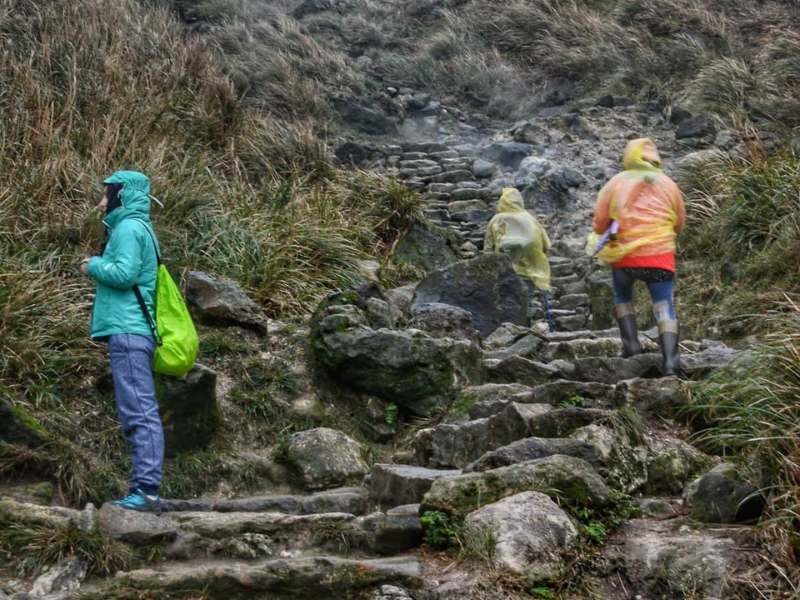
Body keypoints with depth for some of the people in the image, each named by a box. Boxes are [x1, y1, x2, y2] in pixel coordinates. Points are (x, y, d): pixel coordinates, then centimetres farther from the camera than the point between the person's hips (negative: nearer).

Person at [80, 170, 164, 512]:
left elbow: (124, 273, -19)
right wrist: (100, 266, 13)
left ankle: (147, 490, -18)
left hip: (128, 331, -10)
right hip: (132, 332, 10)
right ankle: (142, 488, 11)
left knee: (139, 412, -15)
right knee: (137, 413, 9)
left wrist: (92, 266, -3)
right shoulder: (136, 228, 23)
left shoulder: (129, 227, -7)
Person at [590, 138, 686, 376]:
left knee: (622, 298, 24)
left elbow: (599, 224, 1)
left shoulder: (616, 183, 3)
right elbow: (679, 224, 13)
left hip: (624, 256, 0)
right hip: (660, 256, 0)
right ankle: (671, 360, -14)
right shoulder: (668, 184, 7)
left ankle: (631, 344, 9)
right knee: (664, 307, 2)